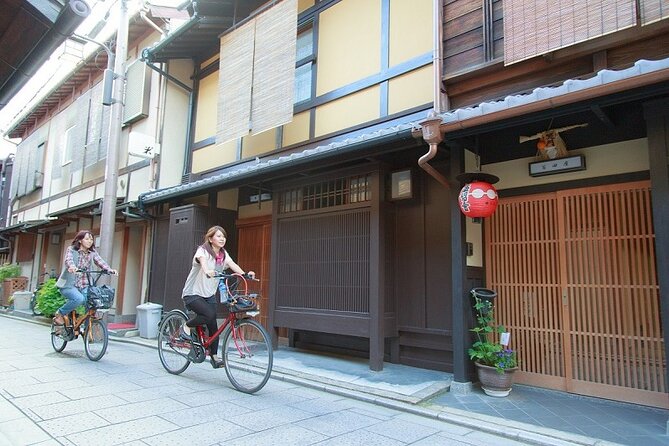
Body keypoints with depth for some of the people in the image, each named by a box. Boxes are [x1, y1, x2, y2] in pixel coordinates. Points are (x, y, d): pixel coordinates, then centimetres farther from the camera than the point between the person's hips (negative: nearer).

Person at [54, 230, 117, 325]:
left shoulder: (92, 253, 7)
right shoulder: (71, 249, -3)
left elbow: (100, 262, -9)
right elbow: (69, 259, -23)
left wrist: (109, 269, -30)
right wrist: (72, 267, -47)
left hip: (84, 286, 3)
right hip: (69, 285, -3)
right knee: (79, 299, -31)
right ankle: (60, 313, -2)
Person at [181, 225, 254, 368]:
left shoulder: (223, 254, 3)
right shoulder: (202, 250, -15)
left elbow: (232, 264, -16)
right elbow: (202, 260, -38)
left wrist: (245, 274, -36)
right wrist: (207, 271, -61)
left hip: (209, 295, 6)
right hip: (193, 293, -6)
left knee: (213, 325, -1)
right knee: (209, 315, -27)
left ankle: (214, 356, 13)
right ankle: (186, 326, 0)